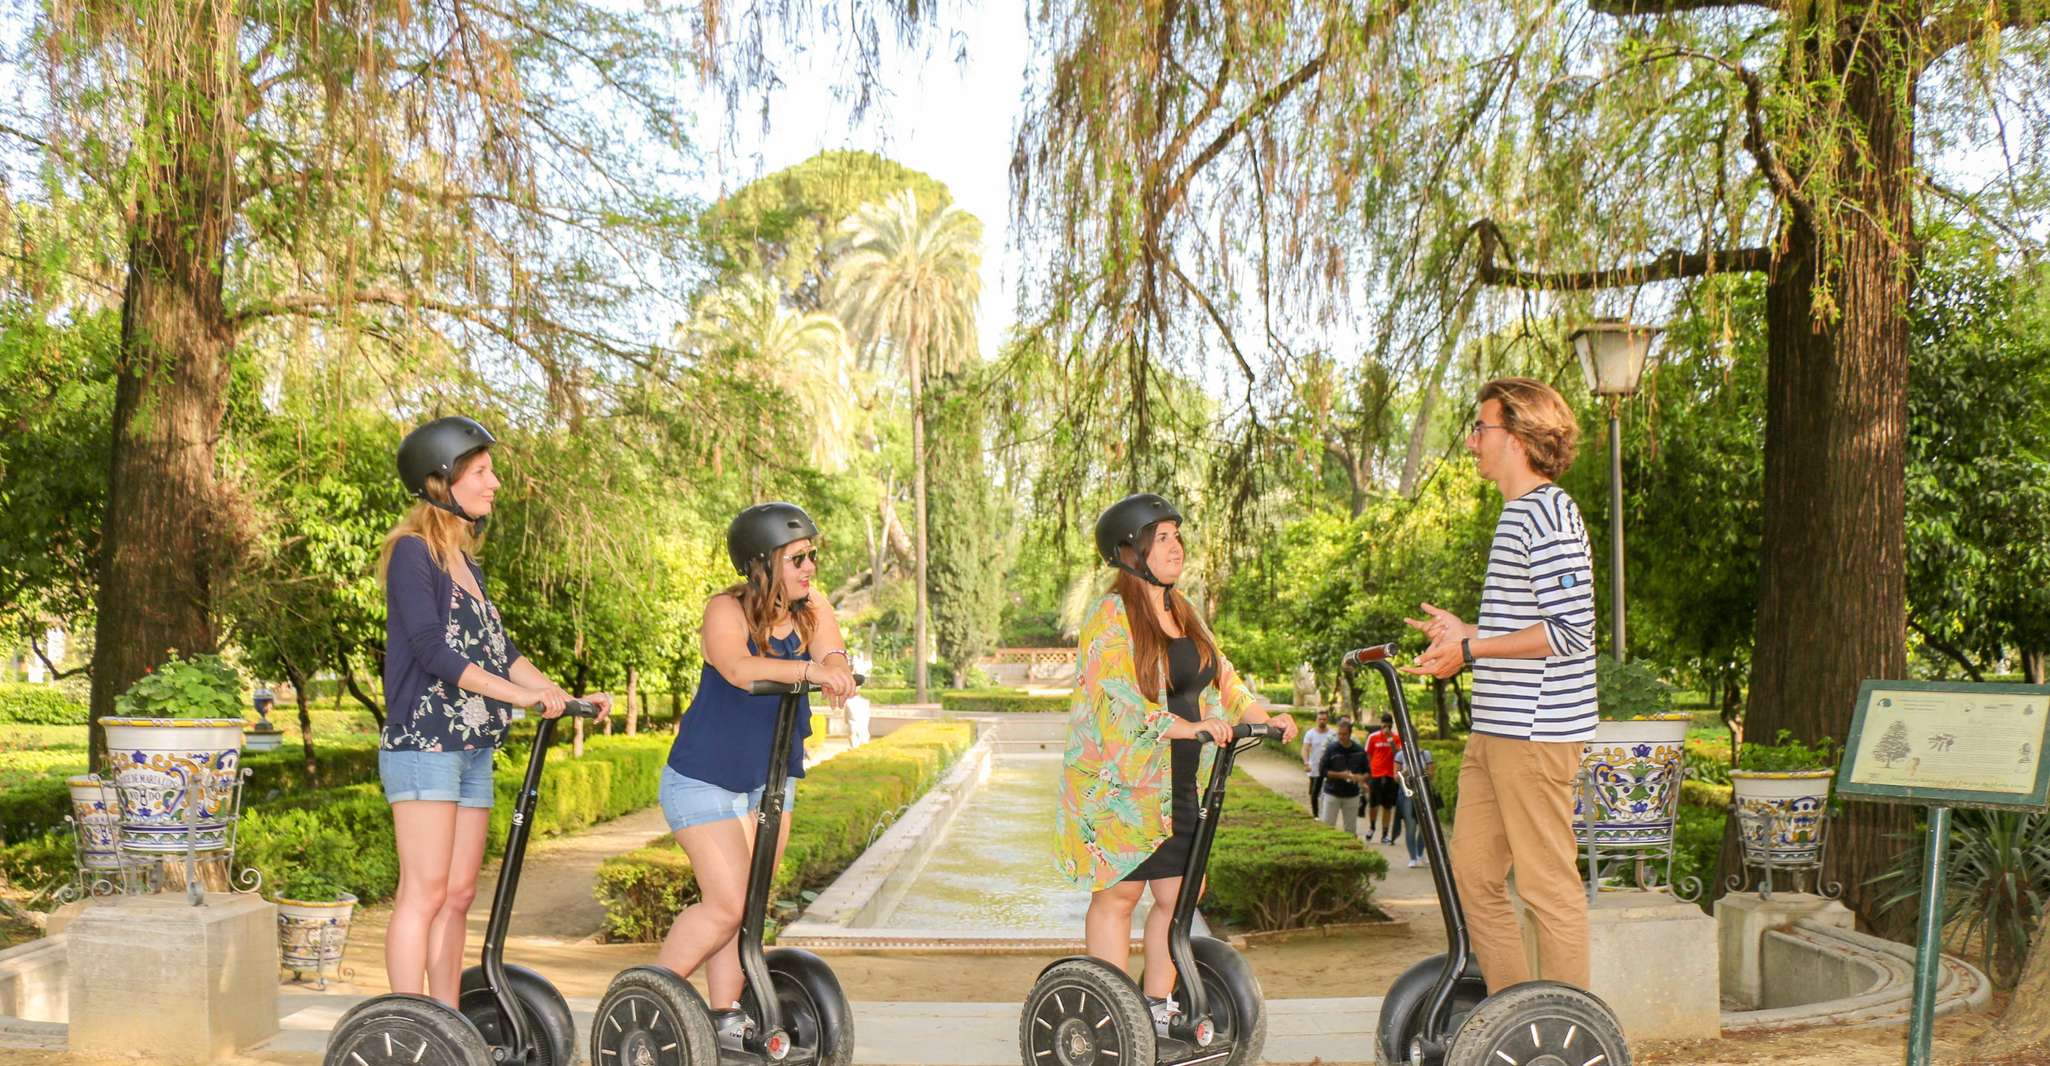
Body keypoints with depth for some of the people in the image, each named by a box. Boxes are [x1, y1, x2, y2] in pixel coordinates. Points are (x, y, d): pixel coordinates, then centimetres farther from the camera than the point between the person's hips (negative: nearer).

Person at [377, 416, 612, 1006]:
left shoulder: (466, 565, 20)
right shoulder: (412, 552, -7)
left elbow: (501, 652, 19)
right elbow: (431, 649, -17)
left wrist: (569, 697, 9)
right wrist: (521, 694, -21)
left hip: (472, 750, 9)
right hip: (423, 743, -9)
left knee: (458, 896, 8)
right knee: (425, 892, -11)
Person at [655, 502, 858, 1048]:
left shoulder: (813, 608, -2)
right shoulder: (726, 610, -19)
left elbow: (833, 656, -18)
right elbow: (738, 667, -38)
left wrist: (836, 669, -41)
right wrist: (808, 670, -50)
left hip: (772, 779, 6)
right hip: (703, 780, -6)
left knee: (748, 904, 8)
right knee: (727, 905, -11)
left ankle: (725, 1015, 19)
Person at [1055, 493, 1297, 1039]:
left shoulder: (1183, 612, 15)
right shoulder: (1111, 615, -11)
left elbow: (1220, 678, 16)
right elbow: (1117, 701, -20)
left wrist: (1264, 717, 1)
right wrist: (1181, 726, -29)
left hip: (1177, 784, 8)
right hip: (1121, 784, -7)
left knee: (1179, 893, 7)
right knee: (1118, 894, 0)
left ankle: (1158, 1009, 18)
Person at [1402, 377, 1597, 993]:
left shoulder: (1547, 514, -14)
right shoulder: (1520, 514, 19)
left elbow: (1571, 631, -21)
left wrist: (1471, 649, -16)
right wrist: (1468, 633, 14)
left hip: (1536, 732, -10)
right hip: (1495, 730, 10)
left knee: (1547, 883, -2)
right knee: (1472, 873, 12)